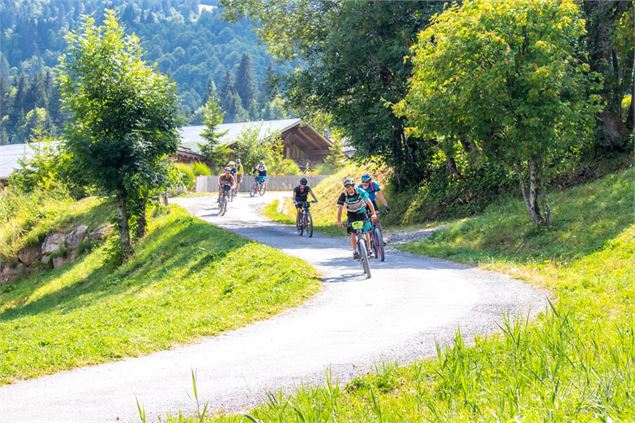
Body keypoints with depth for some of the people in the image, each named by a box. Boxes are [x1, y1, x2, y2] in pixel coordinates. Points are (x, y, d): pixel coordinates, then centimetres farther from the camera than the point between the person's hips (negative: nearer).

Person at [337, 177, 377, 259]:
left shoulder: (360, 192, -24)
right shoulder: (343, 195, -22)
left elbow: (369, 202, -28)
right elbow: (340, 208, -26)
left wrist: (373, 213, -40)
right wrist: (339, 221, -37)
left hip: (362, 212, 0)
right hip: (351, 214, 0)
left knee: (366, 231, -6)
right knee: (353, 233, -13)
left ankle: (369, 249, 9)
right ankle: (355, 251, -5)